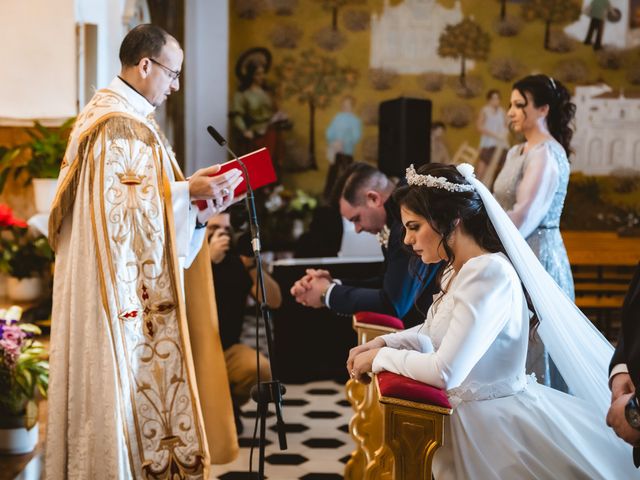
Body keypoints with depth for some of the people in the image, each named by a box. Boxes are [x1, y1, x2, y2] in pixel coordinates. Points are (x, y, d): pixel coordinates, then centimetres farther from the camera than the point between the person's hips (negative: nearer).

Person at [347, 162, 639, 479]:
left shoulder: (489, 274, -23)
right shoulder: (458, 271, 7)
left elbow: (445, 372, -27)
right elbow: (434, 333, 19)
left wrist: (380, 357, -13)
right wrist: (383, 343, 2)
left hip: (493, 421, -9)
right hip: (472, 414, 9)